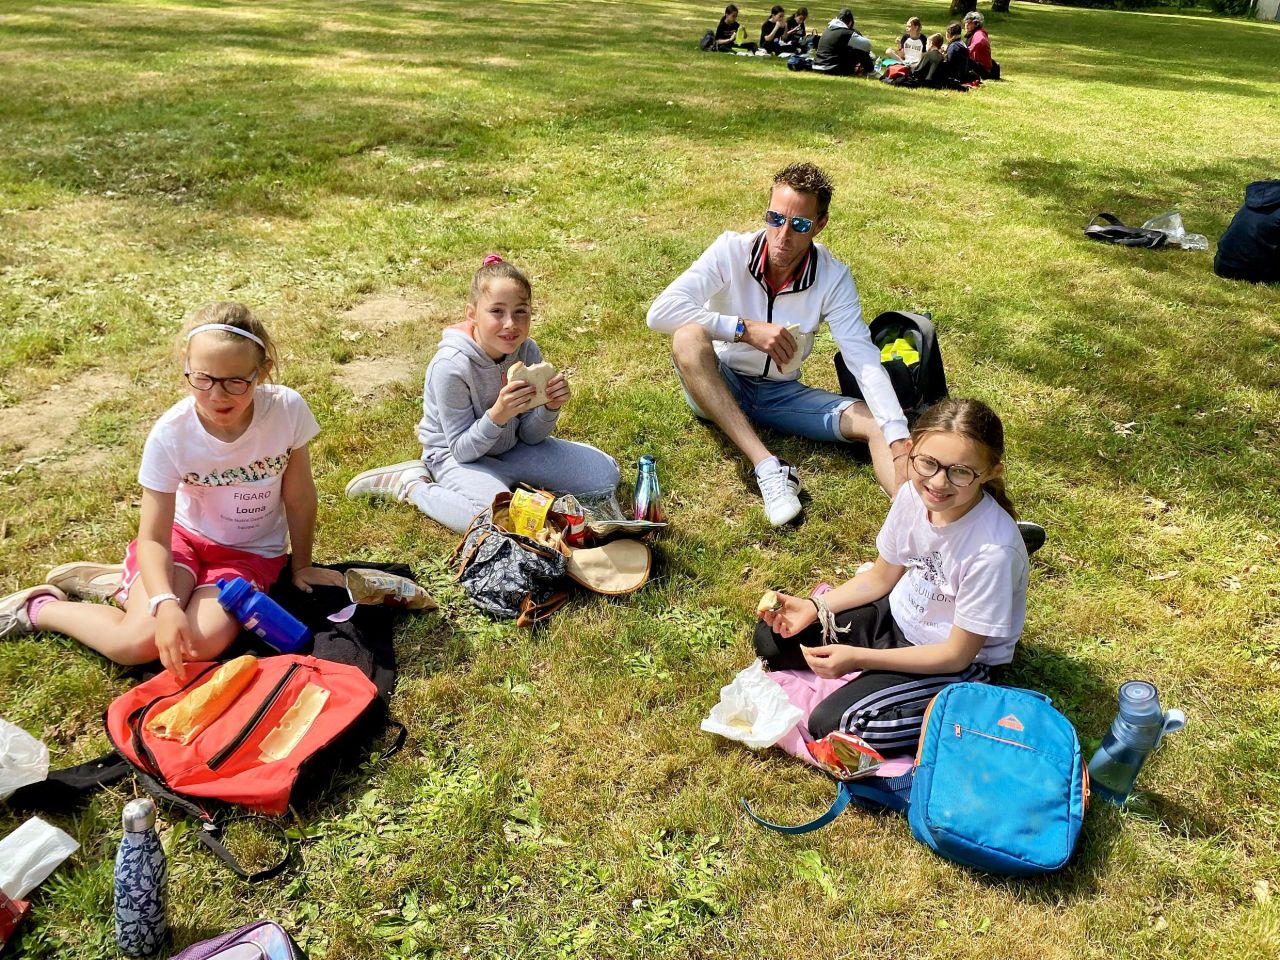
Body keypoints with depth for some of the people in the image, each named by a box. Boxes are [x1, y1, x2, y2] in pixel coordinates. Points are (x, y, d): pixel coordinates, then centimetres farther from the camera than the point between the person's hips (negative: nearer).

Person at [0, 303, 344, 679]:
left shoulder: (288, 409, -23)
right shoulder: (170, 434, -23)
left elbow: (299, 497, -9)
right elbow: (153, 538, -19)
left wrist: (300, 565, 3)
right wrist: (166, 603, -37)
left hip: (252, 551, 1)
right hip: (183, 534, -1)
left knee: (202, 644, -24)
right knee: (140, 642, -23)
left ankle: (121, 583, 3)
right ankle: (37, 608, 7)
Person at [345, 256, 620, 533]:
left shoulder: (528, 351, -12)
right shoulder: (451, 365, -27)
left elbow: (530, 437, -3)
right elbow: (462, 450, -20)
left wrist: (550, 408, -24)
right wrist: (497, 415, -37)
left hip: (512, 448, 6)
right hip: (455, 456, -6)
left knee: (605, 474, -2)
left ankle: (511, 480, 12)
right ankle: (411, 485, -10)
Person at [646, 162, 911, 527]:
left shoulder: (833, 278, -13)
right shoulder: (731, 251, -18)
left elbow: (865, 360, -20)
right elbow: (661, 311, -28)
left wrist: (900, 441, -32)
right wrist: (745, 329, -32)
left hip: (782, 393, 2)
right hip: (717, 387, -2)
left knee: (877, 424, -19)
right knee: (688, 337, -35)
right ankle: (769, 468, -39)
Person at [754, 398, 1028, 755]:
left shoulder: (993, 550, -34)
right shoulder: (913, 494, -16)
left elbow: (957, 654, -23)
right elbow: (882, 577, 3)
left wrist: (857, 657, -27)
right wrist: (815, 607, -10)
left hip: (956, 662, -6)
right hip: (898, 616, 6)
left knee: (831, 724, -21)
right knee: (771, 638, 2)